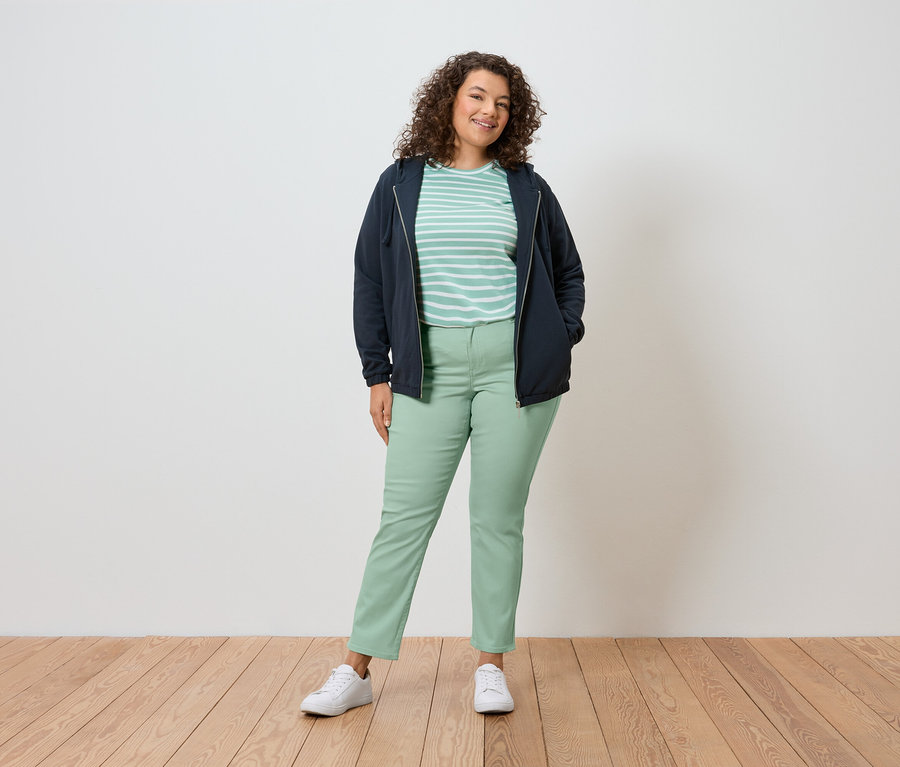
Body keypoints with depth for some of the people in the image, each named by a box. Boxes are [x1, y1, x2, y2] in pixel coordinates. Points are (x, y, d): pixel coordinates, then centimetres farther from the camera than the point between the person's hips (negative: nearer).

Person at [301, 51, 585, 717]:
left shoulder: (526, 188, 10)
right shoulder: (402, 184, 8)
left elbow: (569, 272, 19)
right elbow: (370, 280, 8)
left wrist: (563, 342, 6)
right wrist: (378, 374, 3)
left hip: (515, 364, 1)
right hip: (430, 366, 0)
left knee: (499, 517, 5)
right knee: (405, 515, 0)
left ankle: (492, 664, 19)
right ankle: (357, 669, 10)